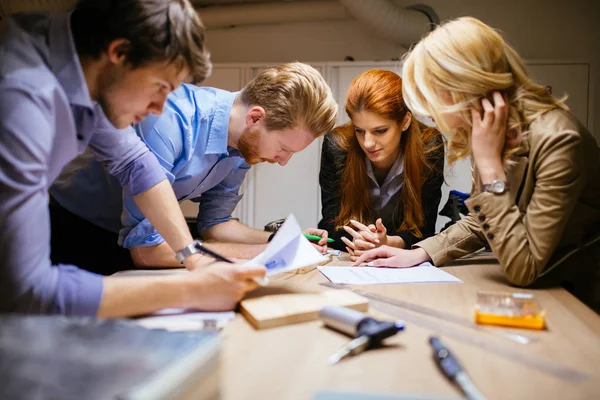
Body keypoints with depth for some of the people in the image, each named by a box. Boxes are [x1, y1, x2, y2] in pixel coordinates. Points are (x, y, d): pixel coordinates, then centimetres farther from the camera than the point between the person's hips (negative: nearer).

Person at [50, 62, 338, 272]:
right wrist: (258, 252, -28)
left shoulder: (244, 143, -11)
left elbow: (213, 223, 3)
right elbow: (146, 249, -34)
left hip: (130, 233, 6)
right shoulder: (169, 119, -34)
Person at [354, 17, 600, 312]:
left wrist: (490, 164, -27)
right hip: (531, 291, 6)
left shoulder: (556, 140, -26)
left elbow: (523, 269, -26)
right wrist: (419, 253, -3)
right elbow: (479, 222, 11)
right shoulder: (487, 132, -4)